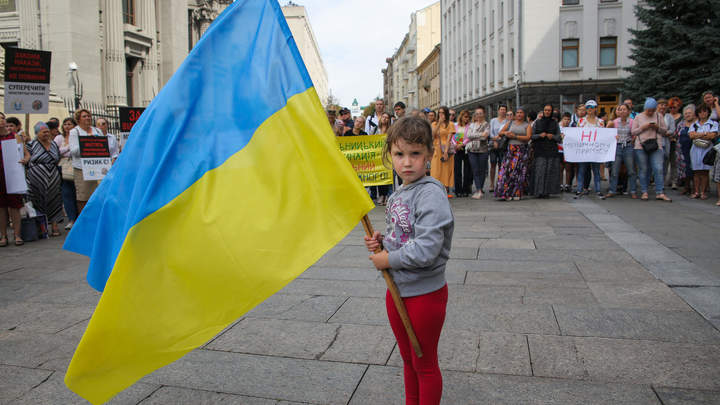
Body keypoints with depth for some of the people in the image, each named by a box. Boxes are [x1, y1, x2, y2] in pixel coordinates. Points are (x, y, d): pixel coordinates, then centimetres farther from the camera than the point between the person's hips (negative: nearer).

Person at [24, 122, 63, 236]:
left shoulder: (54, 144, 12)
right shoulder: (31, 145, 0)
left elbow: (58, 159, 21)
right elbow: (26, 160, 0)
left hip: (53, 179, 3)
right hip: (37, 179, -3)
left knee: (54, 202, 3)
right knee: (39, 204, 1)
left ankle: (54, 226, 8)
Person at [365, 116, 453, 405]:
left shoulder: (431, 194, -22)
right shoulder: (396, 196, 5)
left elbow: (425, 250, -30)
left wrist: (388, 260, -17)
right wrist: (381, 242, -2)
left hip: (425, 293, -8)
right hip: (397, 290, 8)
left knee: (425, 364, 11)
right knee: (408, 359, 24)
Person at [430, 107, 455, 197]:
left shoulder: (450, 124, 3)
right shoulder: (434, 124, 13)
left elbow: (449, 139, -6)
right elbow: (432, 135, -4)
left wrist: (446, 151, -17)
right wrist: (439, 123, -7)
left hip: (445, 149, -2)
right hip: (436, 150, 3)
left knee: (446, 170, -1)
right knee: (436, 170, -1)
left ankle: (446, 191, 2)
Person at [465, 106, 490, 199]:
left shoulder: (486, 124, 5)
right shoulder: (472, 124, 15)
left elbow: (485, 136, -10)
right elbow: (468, 135, -2)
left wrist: (474, 136, -10)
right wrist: (481, 134, -10)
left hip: (483, 150, -2)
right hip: (472, 150, 2)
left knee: (482, 171, 1)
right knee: (475, 171, -6)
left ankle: (479, 190, 10)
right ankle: (479, 191, -8)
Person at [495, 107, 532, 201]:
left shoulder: (527, 125, 8)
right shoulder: (510, 123, 16)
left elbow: (528, 137, -6)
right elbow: (500, 132, 15)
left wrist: (515, 136, -13)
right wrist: (505, 133, -7)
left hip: (522, 150, -1)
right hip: (510, 150, 1)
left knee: (519, 171, -4)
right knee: (507, 170, -9)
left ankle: (517, 194, 4)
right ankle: (505, 193, -8)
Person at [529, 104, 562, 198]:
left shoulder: (555, 123, 11)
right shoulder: (537, 122, 9)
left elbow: (559, 137, 10)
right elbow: (531, 136, 6)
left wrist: (553, 136, -10)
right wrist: (539, 135, -12)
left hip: (552, 151, 1)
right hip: (539, 150, -1)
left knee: (550, 171, -3)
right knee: (539, 171, -9)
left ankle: (547, 192, 3)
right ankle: (539, 191, -6)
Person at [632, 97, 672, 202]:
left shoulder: (659, 117, 12)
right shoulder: (638, 117, 8)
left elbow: (665, 131, 13)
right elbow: (633, 132, 4)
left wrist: (658, 127, -7)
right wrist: (643, 127, -10)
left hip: (656, 147, 1)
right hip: (641, 147, -1)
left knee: (658, 169, -7)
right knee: (643, 170, 2)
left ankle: (659, 193, -3)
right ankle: (644, 192, 10)